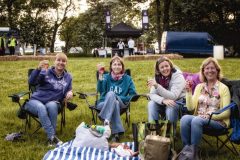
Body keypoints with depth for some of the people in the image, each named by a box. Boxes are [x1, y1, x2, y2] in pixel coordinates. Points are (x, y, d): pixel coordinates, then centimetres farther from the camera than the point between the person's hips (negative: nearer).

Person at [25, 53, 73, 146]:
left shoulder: (68, 77, 12)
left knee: (51, 106, -36)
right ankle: (52, 137, -41)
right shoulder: (46, 72, 0)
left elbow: (68, 91, 18)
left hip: (53, 102, 2)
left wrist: (70, 93, -8)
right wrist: (38, 69, -31)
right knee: (41, 108, -38)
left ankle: (50, 137, -31)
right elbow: (31, 82, -13)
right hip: (36, 100, -2)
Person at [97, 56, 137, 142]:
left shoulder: (127, 78, 9)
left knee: (111, 93, -34)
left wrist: (118, 98, -10)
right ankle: (116, 132, -39)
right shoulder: (106, 77, 9)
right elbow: (100, 89, -11)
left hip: (120, 104, 0)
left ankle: (106, 121, -42)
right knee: (114, 104, -37)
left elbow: (133, 95, 1)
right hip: (104, 103, 0)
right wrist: (100, 75, -22)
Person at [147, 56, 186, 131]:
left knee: (170, 107, -35)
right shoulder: (157, 77, -5)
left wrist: (157, 86, -40)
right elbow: (152, 94, -12)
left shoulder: (178, 76, -20)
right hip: (164, 104, 5)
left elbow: (173, 97, -30)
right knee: (151, 104, -22)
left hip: (179, 102, -4)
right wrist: (163, 100, -33)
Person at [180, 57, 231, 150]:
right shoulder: (199, 87, 13)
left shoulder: (223, 88, 1)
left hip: (217, 121, -3)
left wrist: (209, 116, -16)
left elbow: (226, 113, -4)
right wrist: (188, 92, -8)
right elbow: (190, 107, 3)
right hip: (199, 118, 4)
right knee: (185, 119, -30)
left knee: (196, 121, -34)